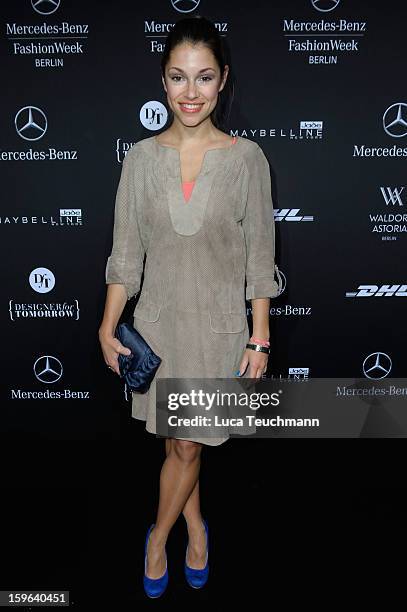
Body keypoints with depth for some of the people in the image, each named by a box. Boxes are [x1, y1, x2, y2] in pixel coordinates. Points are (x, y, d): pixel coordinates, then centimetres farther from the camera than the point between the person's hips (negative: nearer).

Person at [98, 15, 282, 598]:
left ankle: (159, 536, 36)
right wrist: (108, 327, -2)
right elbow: (126, 252, 1)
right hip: (158, 321, 2)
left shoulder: (246, 157, -6)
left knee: (188, 445, 8)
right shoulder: (141, 157, -2)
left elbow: (260, 255, -4)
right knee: (178, 443, 17)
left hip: (220, 325, -2)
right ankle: (196, 528, 43)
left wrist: (260, 337, -5)